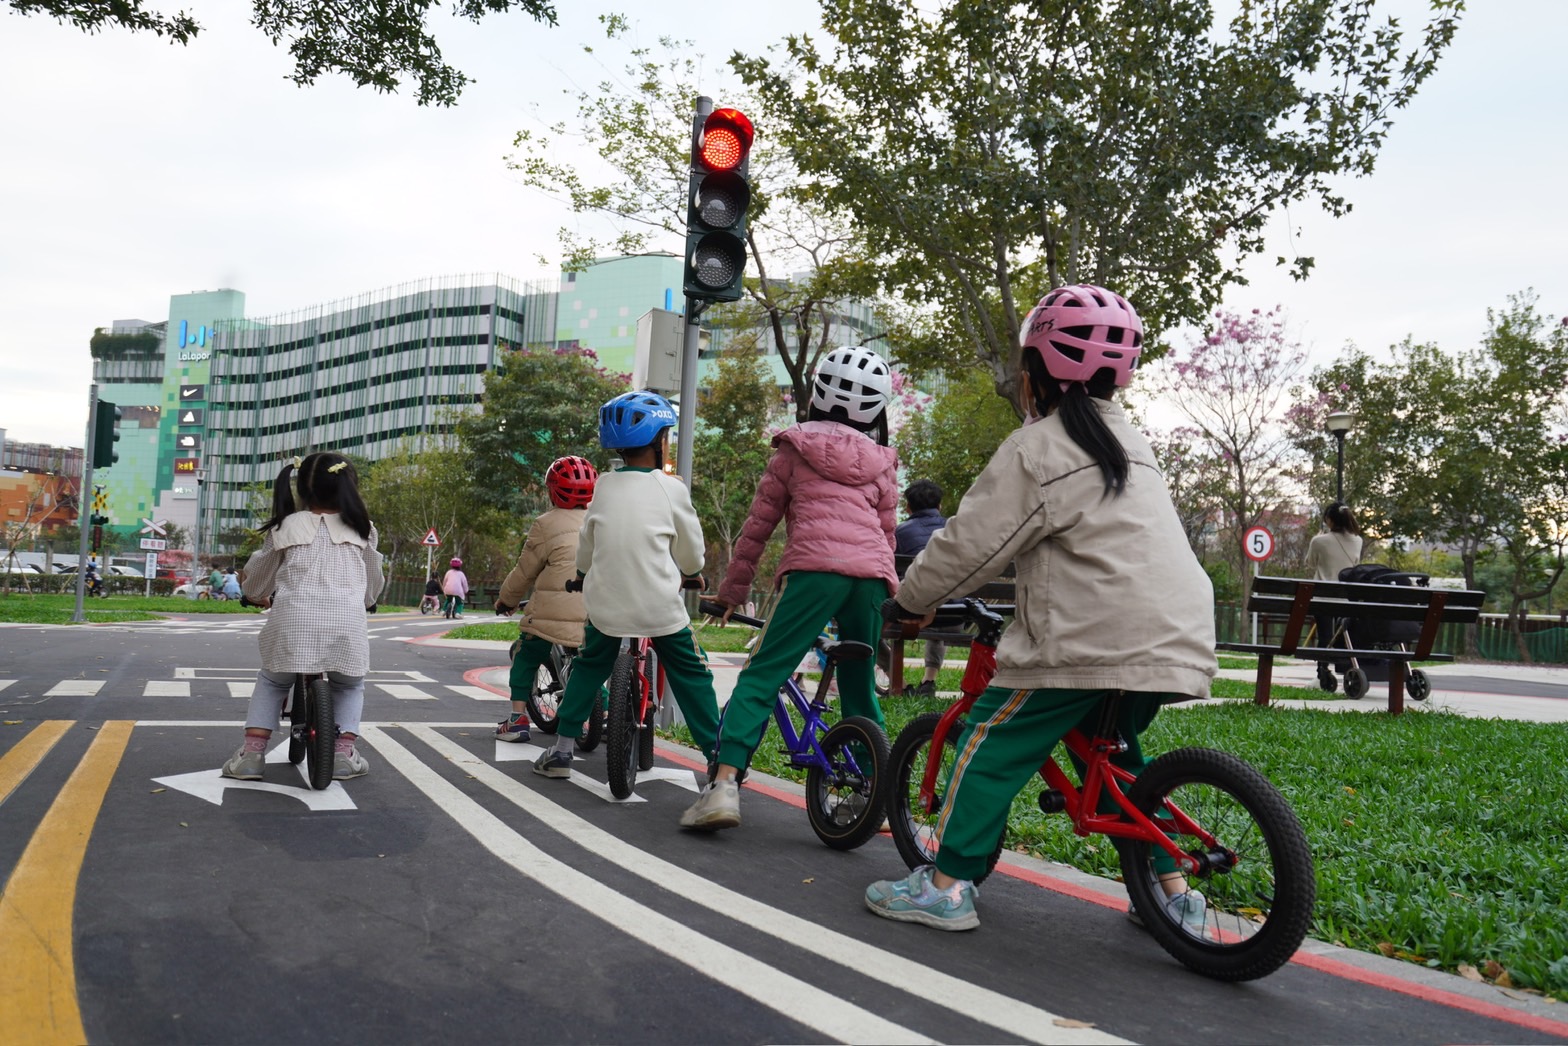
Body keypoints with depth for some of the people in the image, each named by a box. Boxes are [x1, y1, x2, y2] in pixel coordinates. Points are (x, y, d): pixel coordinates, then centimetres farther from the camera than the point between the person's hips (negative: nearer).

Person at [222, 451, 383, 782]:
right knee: (350, 686, 26)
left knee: (271, 681, 26)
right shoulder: (361, 529, 15)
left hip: (292, 623, 0)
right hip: (346, 625, 0)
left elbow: (256, 580, 26)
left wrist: (259, 596, 48)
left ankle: (251, 752, 15)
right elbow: (373, 587, 26)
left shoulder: (285, 527, 15)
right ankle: (344, 753, 12)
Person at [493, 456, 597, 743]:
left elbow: (525, 571, 5)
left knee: (526, 658, 11)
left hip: (553, 611, -4)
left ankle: (518, 719, 7)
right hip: (595, 612, 4)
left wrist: (506, 599, 20)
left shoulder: (547, 525, -2)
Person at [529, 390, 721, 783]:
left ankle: (561, 751, 21)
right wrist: (692, 572, 25)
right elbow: (691, 554, 2)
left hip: (606, 604, 3)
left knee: (587, 669, 22)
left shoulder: (604, 486, 4)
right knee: (691, 676, 10)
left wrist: (583, 575, 35)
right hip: (661, 607, -3)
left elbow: (586, 548, 15)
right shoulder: (671, 489, -6)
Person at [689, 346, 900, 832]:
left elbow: (758, 524, 16)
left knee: (760, 677, -5)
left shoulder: (794, 448, 18)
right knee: (860, 688, 19)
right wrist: (890, 600, 36)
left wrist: (732, 591, 22)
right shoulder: (881, 461, 26)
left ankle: (724, 785, -19)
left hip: (814, 567, -4)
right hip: (873, 573, 4)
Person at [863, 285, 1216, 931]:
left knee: (993, 741, 1)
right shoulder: (1128, 442, 21)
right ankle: (1172, 889, 26)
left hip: (1092, 637, -9)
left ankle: (946, 885, 3)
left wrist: (912, 599, 7)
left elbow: (971, 542, -7)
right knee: (1112, 751, 26)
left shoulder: (1037, 450, -6)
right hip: (1174, 639, 9)